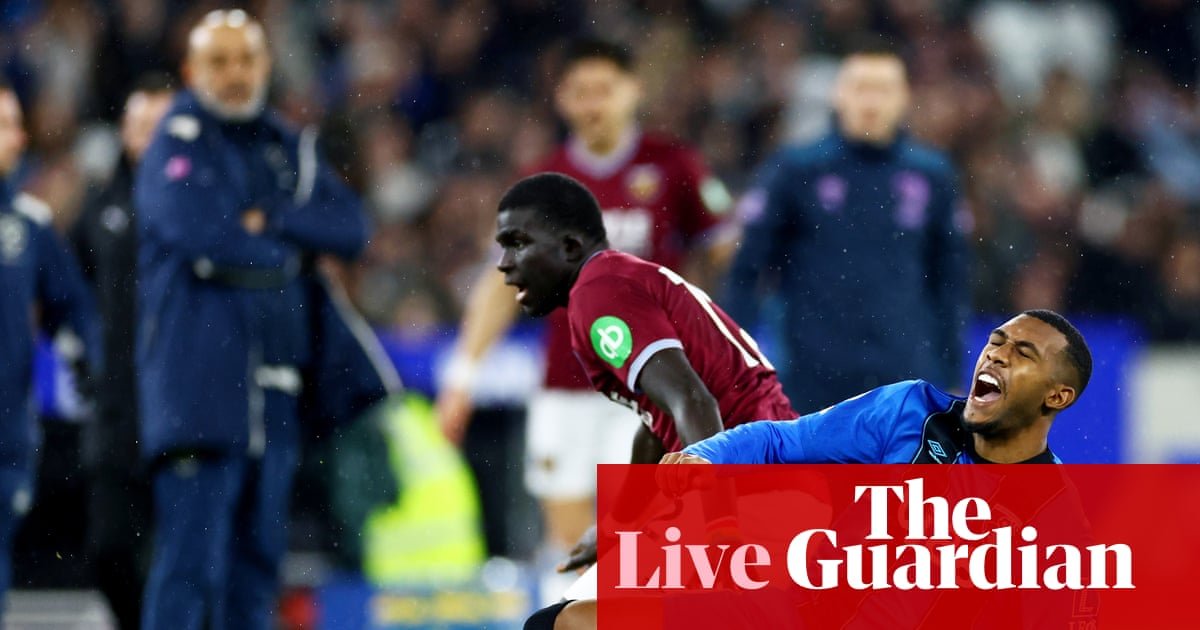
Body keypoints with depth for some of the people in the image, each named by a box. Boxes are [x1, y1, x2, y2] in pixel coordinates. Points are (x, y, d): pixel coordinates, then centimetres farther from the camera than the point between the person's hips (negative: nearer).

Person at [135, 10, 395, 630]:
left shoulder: (288, 148, 17)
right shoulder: (178, 143, -2)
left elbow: (349, 227, 6)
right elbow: (191, 223, -19)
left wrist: (268, 221, -8)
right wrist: (273, 246, -3)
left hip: (273, 386, 7)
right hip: (198, 381, -6)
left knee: (259, 553, 10)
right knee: (192, 555, -15)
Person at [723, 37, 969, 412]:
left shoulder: (932, 176, 4)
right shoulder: (796, 169, -2)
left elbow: (949, 279, 11)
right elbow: (746, 267, 0)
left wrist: (950, 374, 10)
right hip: (814, 382, -1)